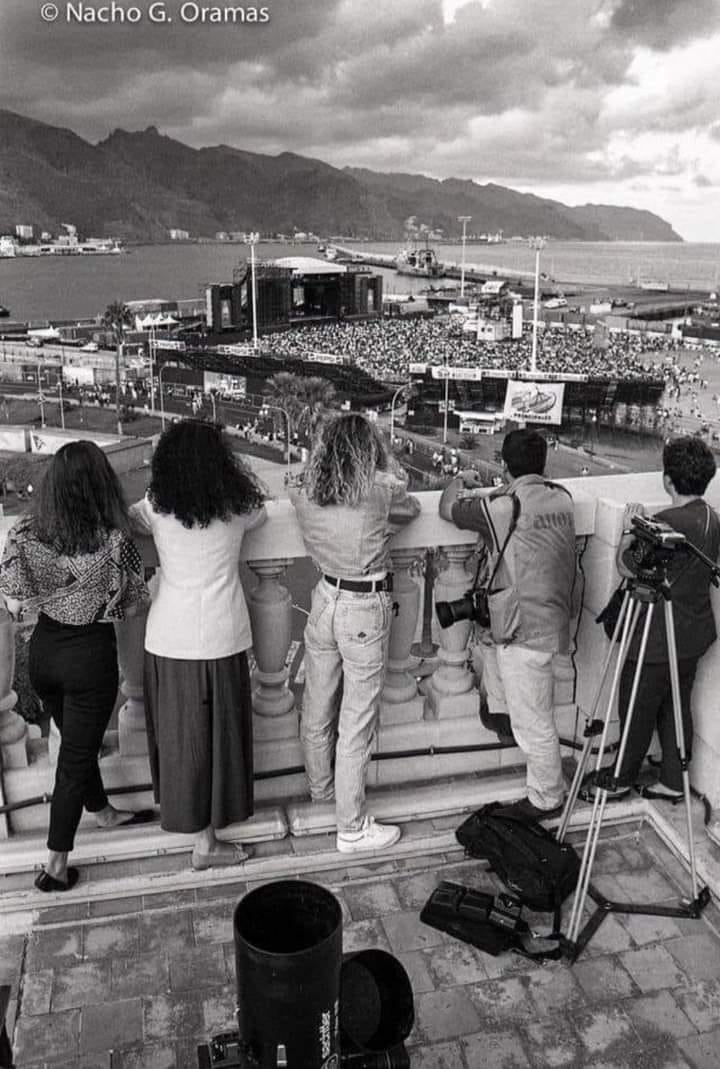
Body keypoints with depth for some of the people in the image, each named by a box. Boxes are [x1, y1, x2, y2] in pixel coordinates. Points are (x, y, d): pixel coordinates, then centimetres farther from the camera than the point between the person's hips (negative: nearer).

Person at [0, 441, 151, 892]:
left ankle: (105, 812, 48)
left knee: (78, 742, 25)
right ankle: (57, 865, 19)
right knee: (76, 758, 9)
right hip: (90, 655, -5)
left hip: (43, 649, 5)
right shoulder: (113, 541, -23)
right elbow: (134, 600, -10)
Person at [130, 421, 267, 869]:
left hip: (169, 638, 2)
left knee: (178, 732, 17)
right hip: (220, 639, -2)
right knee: (216, 733, 8)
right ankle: (206, 840, 15)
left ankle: (180, 808, 36)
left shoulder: (156, 507, -4)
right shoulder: (237, 507, -6)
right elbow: (260, 512, 17)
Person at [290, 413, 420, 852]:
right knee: (357, 721, 4)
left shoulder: (307, 495, -4)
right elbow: (410, 507, 3)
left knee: (317, 710, 22)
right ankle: (352, 828, 16)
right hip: (365, 609, -5)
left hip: (326, 598, 6)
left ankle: (321, 788, 46)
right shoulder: (381, 490, -16)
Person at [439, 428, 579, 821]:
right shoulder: (562, 497, 4)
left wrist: (459, 481, 16)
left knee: (533, 722, 4)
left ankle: (546, 799, 18)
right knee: (491, 639, 35)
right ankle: (500, 711, 43)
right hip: (556, 615, 9)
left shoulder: (503, 505, -18)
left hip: (527, 629, -9)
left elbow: (448, 508, -3)